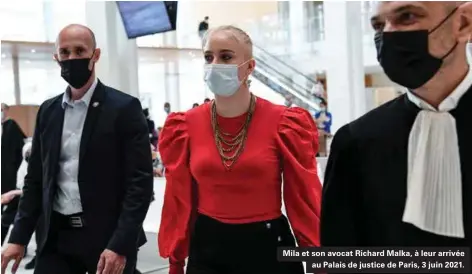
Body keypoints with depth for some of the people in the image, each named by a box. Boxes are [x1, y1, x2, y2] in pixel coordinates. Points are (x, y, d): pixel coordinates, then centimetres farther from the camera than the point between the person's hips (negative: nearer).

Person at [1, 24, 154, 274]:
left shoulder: (124, 108, -8)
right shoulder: (48, 111, 9)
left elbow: (140, 181, -12)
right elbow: (36, 178, 13)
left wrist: (120, 245, -18)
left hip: (108, 239, -4)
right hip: (56, 237, 4)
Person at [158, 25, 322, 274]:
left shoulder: (283, 123, -9)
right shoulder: (187, 126, -2)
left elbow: (304, 199, -5)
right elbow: (180, 201, 3)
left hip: (268, 247, -1)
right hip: (206, 248, 2)